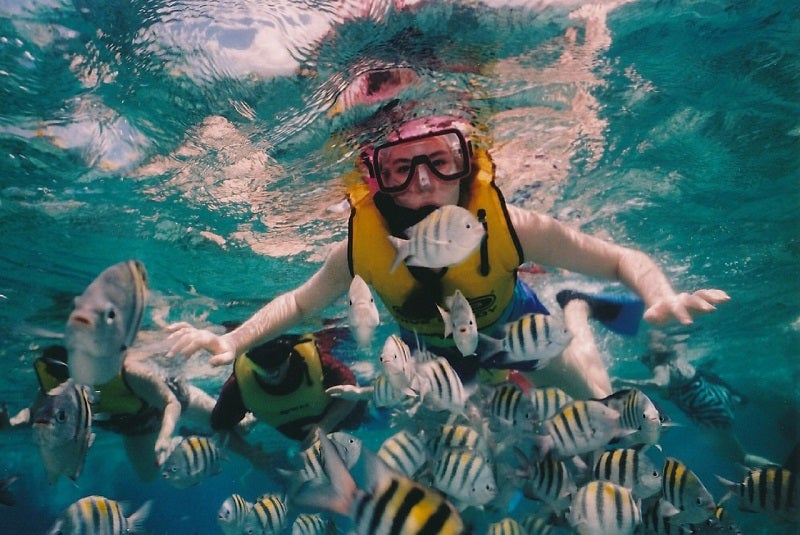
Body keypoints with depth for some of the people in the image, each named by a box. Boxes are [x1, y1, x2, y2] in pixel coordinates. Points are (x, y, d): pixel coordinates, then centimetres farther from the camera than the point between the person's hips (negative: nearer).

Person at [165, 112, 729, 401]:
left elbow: (623, 259, -32)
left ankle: (575, 314, 37)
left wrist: (665, 300, -52)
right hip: (436, 347, 2)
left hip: (517, 327, -1)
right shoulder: (360, 245, -36)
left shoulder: (508, 225, -42)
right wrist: (231, 341, -31)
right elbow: (297, 302, -17)